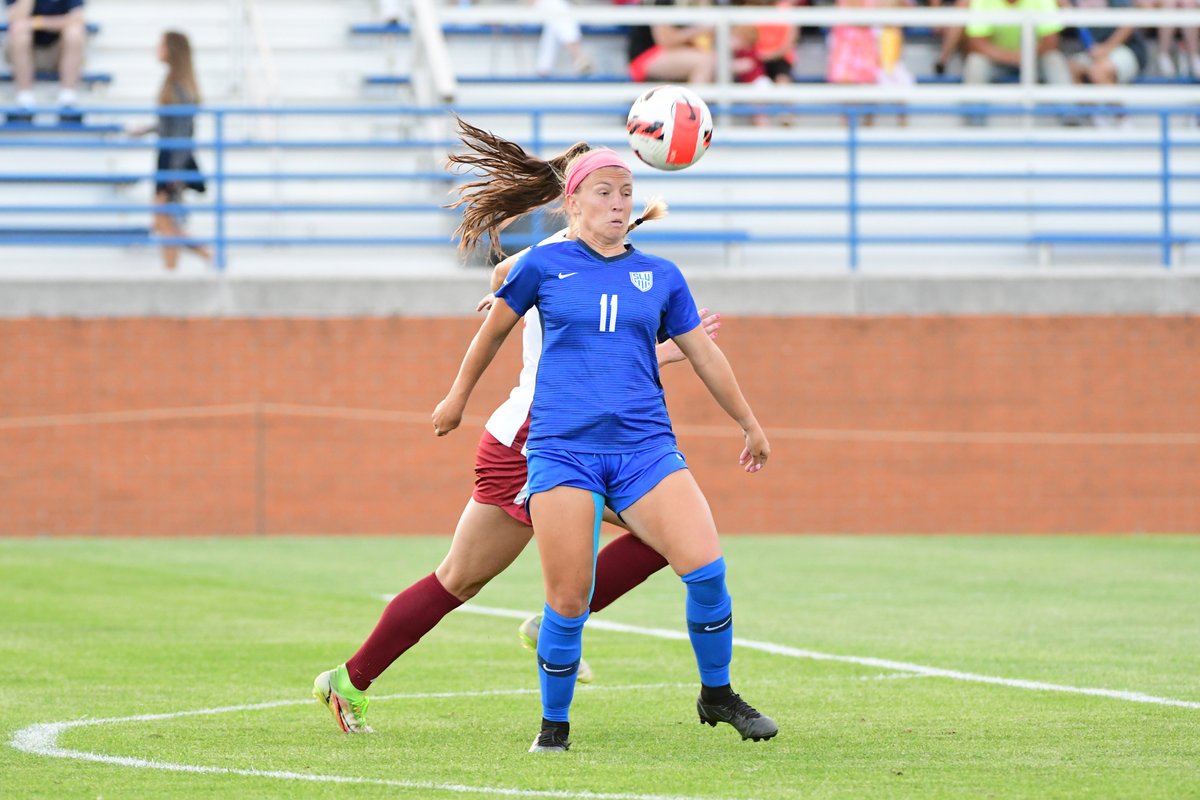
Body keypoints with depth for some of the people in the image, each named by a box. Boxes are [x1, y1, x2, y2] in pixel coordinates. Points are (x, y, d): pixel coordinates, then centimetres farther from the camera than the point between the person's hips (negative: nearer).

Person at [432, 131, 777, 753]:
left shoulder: (660, 276, 11)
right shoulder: (544, 266, 5)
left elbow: (703, 354, 22)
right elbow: (494, 329, 20)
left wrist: (749, 425, 29)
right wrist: (458, 396, 30)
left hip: (644, 446, 2)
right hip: (562, 450, -2)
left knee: (705, 568, -15)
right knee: (567, 601, -8)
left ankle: (717, 695, 7)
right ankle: (553, 725, 14)